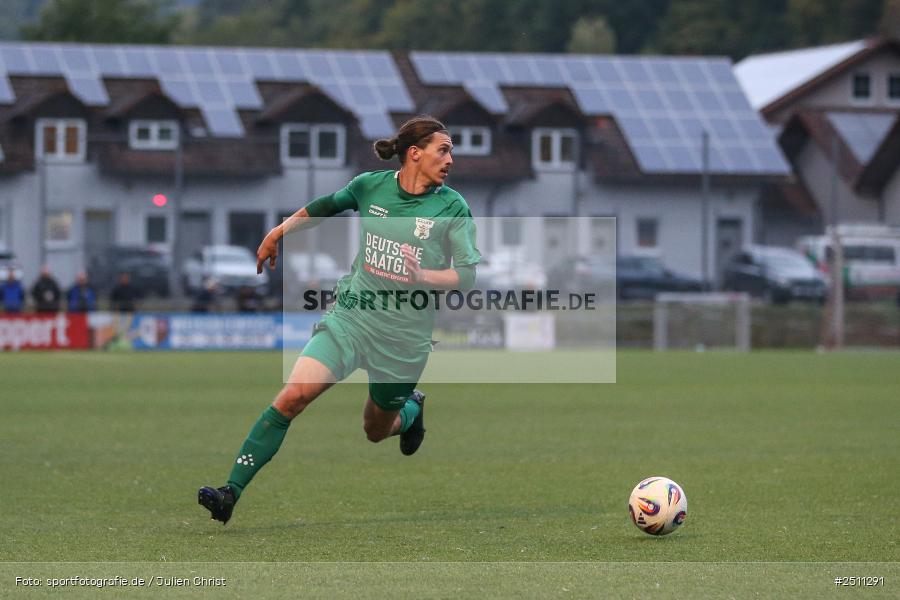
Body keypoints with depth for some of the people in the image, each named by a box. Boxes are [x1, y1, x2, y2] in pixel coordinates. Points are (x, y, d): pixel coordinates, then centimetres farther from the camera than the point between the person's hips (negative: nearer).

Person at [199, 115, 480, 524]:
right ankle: (231, 493, -19)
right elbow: (327, 206, 20)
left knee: (377, 430, 15)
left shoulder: (452, 207, -6)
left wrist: (422, 277, -28)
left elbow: (468, 275, -10)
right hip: (350, 317, 1)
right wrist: (278, 233, 26)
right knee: (292, 396, -18)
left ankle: (412, 407, 53)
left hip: (404, 337, -1)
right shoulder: (370, 185, -1)